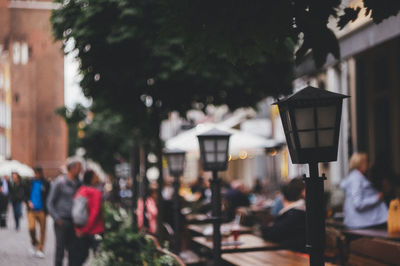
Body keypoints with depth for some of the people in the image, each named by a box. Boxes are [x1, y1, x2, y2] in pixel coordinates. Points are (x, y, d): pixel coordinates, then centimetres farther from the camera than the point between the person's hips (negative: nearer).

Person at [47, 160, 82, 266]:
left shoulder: (78, 184, 9)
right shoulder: (59, 182, -6)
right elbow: (50, 203, -4)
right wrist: (57, 218, -11)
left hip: (73, 222, 5)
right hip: (62, 221, -5)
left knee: (73, 250, 7)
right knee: (60, 248, 0)